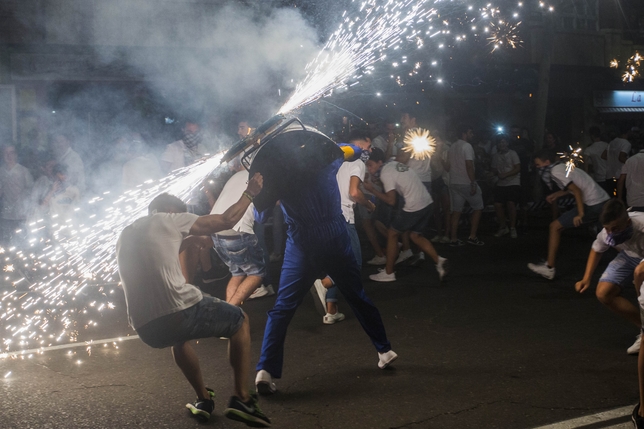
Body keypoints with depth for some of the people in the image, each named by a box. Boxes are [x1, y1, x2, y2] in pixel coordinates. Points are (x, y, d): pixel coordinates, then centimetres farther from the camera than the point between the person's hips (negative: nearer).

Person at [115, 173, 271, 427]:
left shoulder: (125, 236, 22)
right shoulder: (168, 219, 6)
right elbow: (226, 221, 8)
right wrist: (250, 194, 24)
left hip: (147, 330, 6)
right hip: (181, 312, -6)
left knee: (179, 336, 41)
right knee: (240, 321, 20)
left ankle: (203, 399, 38)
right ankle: (241, 398, 8)